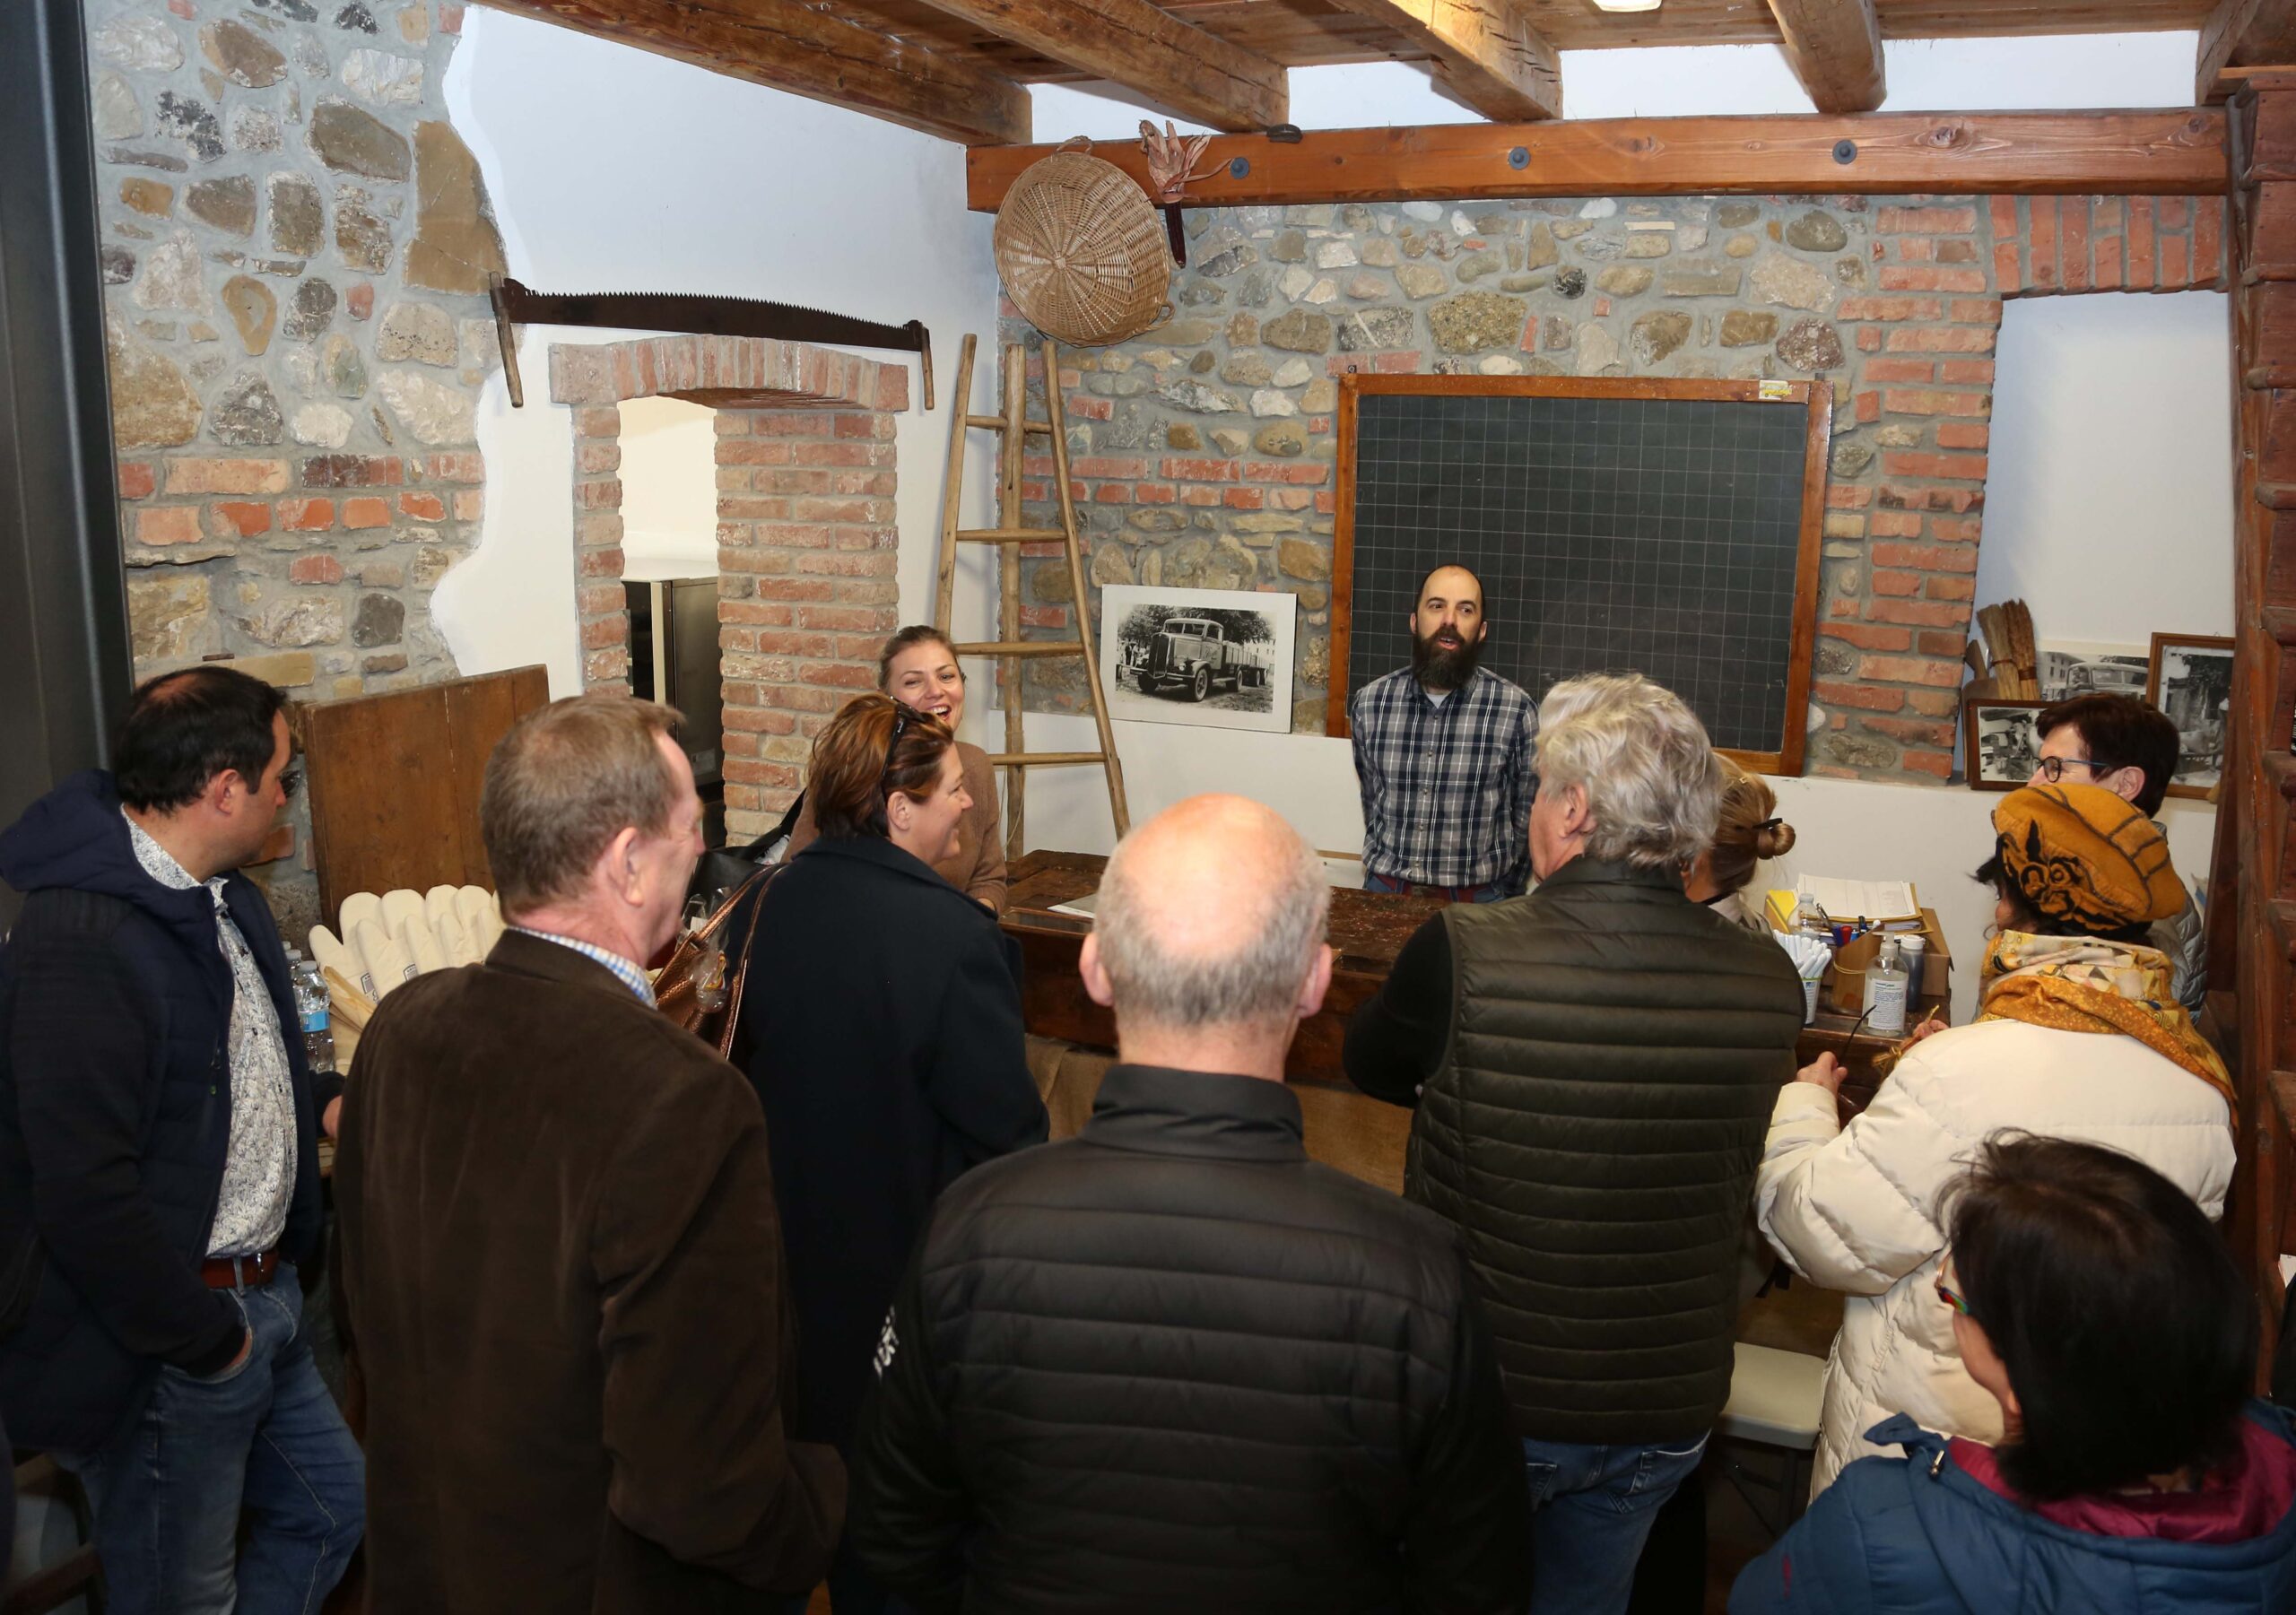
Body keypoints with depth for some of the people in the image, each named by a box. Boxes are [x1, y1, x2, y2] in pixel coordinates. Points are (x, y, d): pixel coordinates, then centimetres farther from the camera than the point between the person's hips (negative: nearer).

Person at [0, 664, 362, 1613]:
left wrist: (330, 1104, 4)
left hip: (260, 1293, 9)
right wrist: (204, 1341, -16)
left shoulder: (221, 895, 6)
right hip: (166, 1346, -9)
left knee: (329, 1514, 21)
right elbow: (86, 1197, -26)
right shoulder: (81, 946, -25)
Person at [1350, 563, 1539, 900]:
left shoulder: (1516, 710, -5)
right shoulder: (1369, 703, 3)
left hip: (1477, 899, -1)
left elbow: (1527, 819, 4)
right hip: (1384, 891, 1)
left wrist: (1507, 900, 7)